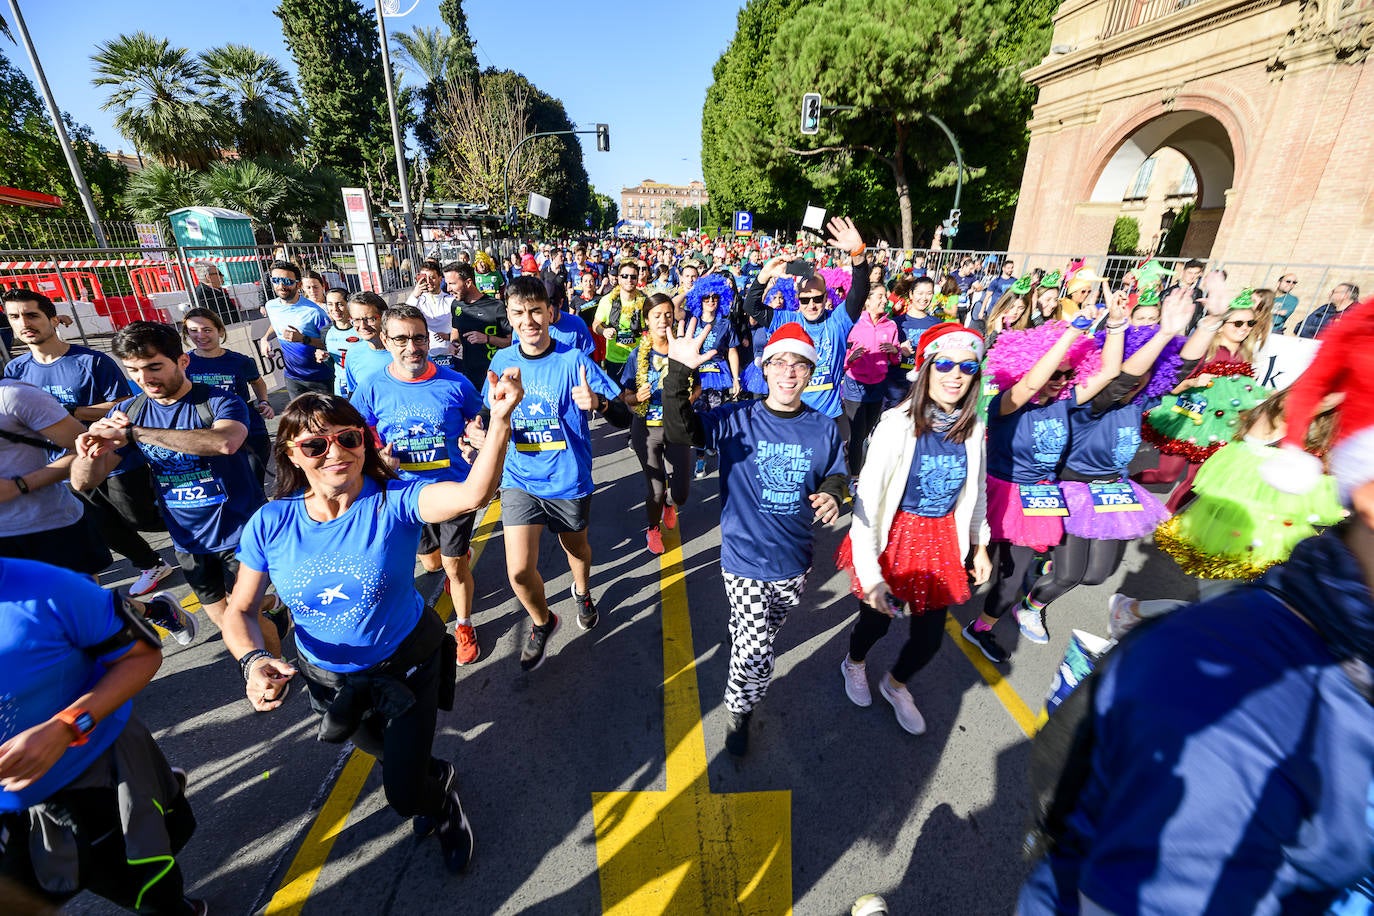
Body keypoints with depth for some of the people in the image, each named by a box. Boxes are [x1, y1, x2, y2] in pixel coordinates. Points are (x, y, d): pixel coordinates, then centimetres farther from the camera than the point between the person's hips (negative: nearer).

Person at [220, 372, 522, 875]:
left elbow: (471, 494, -49)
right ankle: (426, 775, 66)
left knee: (405, 795, 9)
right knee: (377, 747, 32)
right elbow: (240, 611, -7)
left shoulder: (393, 500, -28)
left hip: (407, 664, -4)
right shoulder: (271, 523, -17)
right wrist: (253, 659, -28)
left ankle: (441, 790, 46)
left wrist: (499, 419, -63)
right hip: (328, 676, 4)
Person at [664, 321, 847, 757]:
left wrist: (831, 496, -14)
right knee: (756, 655, -1)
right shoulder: (737, 419, -13)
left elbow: (835, 475, 9)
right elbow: (680, 431, -24)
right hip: (745, 561, -4)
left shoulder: (823, 428, -3)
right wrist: (679, 370, -36)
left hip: (794, 562, 4)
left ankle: (742, 684, 60)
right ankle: (739, 711, 32)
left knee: (759, 640, 26)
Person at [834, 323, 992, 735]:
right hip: (894, 538, -4)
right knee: (876, 621, 16)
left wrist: (979, 543, 16)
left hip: (943, 542, 5)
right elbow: (866, 501, -24)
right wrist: (869, 572, -26)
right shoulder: (898, 425, -23)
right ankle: (854, 665, 52)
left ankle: (896, 685, 47)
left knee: (930, 637, 13)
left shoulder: (972, 427, -6)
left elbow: (976, 491, 10)